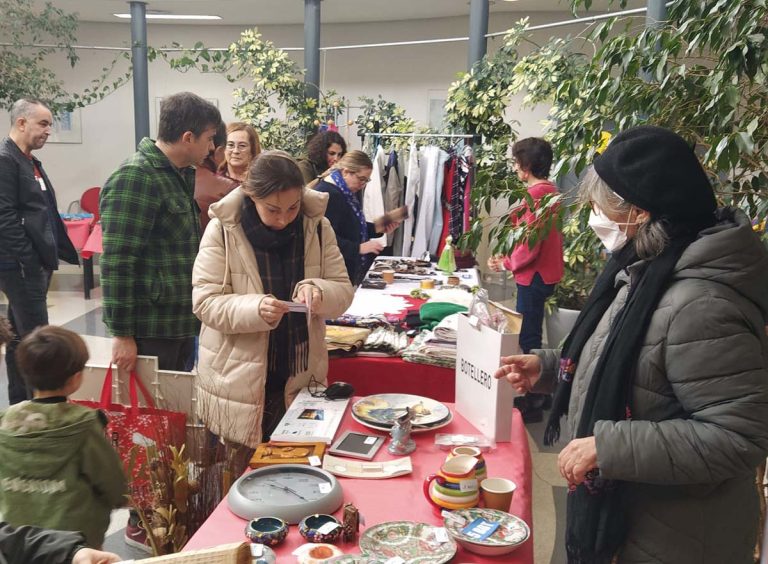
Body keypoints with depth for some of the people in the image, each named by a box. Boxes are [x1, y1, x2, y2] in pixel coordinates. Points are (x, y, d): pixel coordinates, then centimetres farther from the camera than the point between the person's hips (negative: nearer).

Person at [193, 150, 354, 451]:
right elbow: (205, 301, -12)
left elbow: (343, 291, -1)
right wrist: (255, 309, -30)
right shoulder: (222, 229, -11)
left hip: (300, 376, 3)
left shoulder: (317, 227, -3)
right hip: (238, 380, -2)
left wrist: (318, 291, -24)